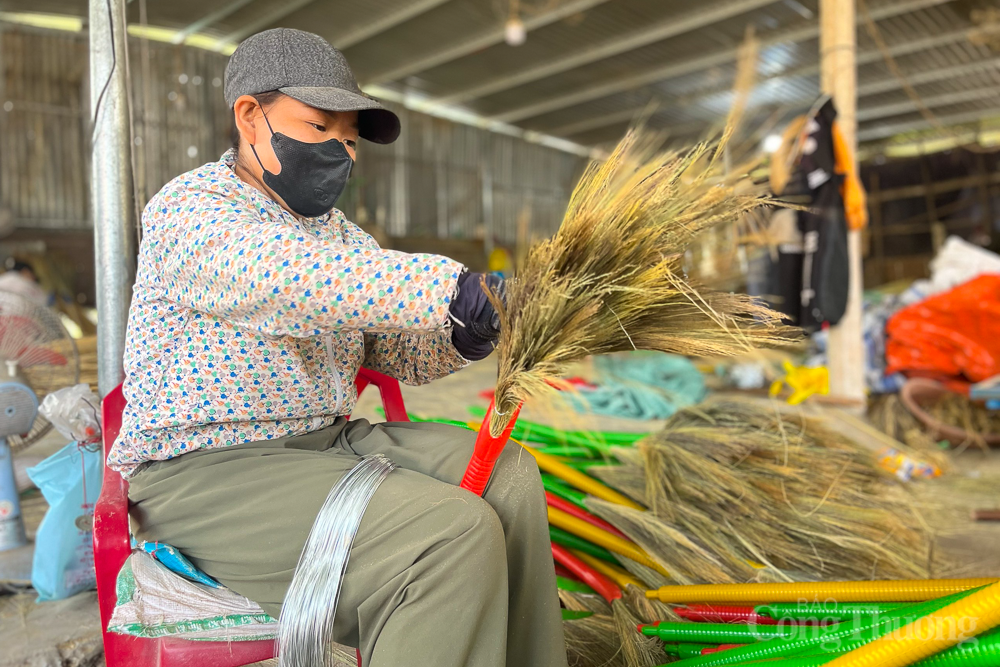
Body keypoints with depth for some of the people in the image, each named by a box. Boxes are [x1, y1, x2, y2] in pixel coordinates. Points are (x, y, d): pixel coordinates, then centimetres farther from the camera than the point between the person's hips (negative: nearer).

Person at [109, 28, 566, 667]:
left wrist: (461, 338, -13)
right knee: (451, 535, -26)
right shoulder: (186, 208, -9)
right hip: (202, 470, -8)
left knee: (508, 476, -3)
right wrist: (449, 288, -39)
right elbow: (283, 280, -32)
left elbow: (397, 351, 10)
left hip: (326, 441, 8)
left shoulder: (341, 234, 15)